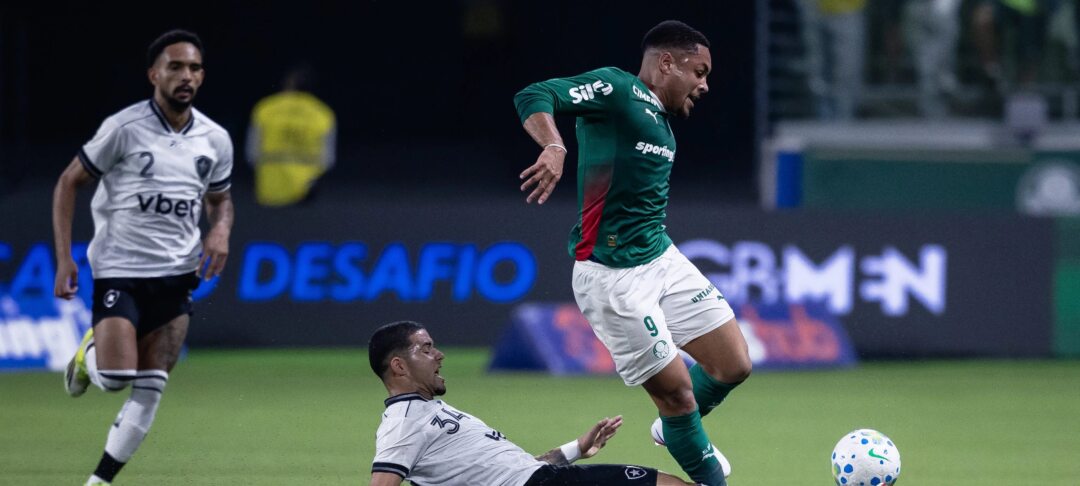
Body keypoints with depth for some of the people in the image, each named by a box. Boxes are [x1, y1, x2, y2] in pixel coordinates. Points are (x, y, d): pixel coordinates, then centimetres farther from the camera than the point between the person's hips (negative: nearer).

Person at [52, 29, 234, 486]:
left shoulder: (214, 140, 4)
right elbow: (68, 183, -2)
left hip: (176, 273, 4)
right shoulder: (124, 128, -10)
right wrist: (64, 257, -8)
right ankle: (89, 353, 22)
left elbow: (220, 197, 21)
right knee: (114, 377, -14)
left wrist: (221, 229, -3)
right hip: (119, 270, -4)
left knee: (150, 391, -1)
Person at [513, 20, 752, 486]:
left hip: (662, 259, 9)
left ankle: (676, 429, 34)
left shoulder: (660, 119, 17)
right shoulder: (616, 89, -11)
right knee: (676, 391, -5)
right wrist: (554, 147, -39)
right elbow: (532, 97, -22)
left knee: (734, 365, 7)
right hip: (612, 275, -9)